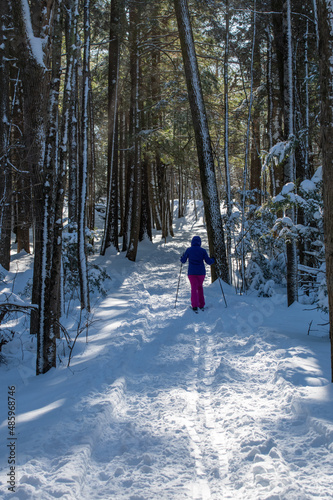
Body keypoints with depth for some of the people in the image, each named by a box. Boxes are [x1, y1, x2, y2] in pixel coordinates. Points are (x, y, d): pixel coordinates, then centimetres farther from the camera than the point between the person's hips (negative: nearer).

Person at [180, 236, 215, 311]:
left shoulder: (188, 250, -2)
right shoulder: (203, 250, -1)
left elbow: (183, 261, 3)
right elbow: (208, 262, -1)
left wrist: (182, 257, 25)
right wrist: (213, 260, 20)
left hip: (192, 272, -1)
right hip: (201, 272, 1)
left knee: (194, 288, -1)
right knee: (200, 287, 19)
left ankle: (195, 306, -17)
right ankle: (201, 305, 19)